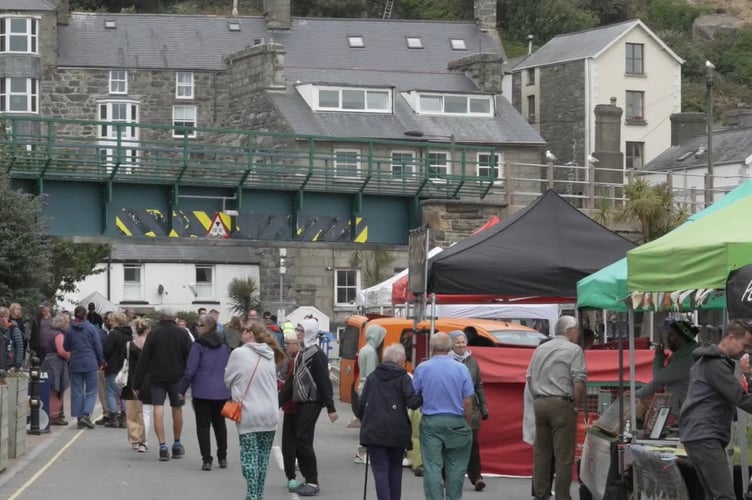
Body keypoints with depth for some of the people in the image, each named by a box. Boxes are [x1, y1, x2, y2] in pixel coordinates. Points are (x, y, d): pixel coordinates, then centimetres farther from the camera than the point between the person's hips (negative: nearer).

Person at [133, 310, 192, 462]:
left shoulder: (153, 334, -1)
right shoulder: (182, 333, 1)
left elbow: (143, 360, -2)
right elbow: (189, 357, -2)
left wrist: (137, 385, 0)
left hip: (156, 377, -1)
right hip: (176, 377, 1)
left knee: (158, 410, -3)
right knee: (177, 409, 14)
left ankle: (163, 446, -12)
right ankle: (177, 445, 23)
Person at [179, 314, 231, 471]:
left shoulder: (198, 345, -9)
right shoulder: (224, 346, 9)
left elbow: (190, 370, -10)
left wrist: (182, 390, -2)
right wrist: (228, 388, 23)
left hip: (202, 392, -5)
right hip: (221, 392, 5)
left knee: (203, 426, 0)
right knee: (220, 424, 16)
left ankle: (207, 460, -5)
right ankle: (222, 457, 19)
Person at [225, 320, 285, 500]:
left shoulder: (239, 353, -8)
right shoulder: (270, 355, 8)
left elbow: (228, 379, 3)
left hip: (248, 414, -5)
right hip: (270, 414, 5)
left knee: (250, 455, -1)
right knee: (263, 455, 10)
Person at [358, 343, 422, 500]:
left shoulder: (372, 377, 8)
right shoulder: (403, 378, -3)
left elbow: (361, 403, 9)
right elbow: (412, 402, -12)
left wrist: (364, 421, 22)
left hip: (374, 430, 1)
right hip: (397, 431, -1)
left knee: (380, 469, -2)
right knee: (395, 469, 15)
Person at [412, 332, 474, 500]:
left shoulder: (422, 368, -3)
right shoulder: (461, 369, -3)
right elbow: (468, 402, -2)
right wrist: (467, 425, 7)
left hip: (431, 422, 0)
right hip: (456, 422, 0)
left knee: (432, 467, -1)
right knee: (455, 467, 10)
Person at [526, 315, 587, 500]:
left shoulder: (541, 349, 13)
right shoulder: (574, 350, -7)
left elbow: (529, 377, 15)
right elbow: (579, 381, -15)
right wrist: (578, 404, -4)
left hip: (540, 403, 6)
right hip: (562, 404, -6)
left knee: (541, 453, 11)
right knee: (563, 455, -2)